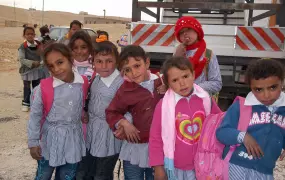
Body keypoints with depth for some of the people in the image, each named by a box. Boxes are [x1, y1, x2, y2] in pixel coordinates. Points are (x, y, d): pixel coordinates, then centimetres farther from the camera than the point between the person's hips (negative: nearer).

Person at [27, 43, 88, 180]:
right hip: (51, 140, -2)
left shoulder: (83, 82, -8)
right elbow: (35, 115, -7)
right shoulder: (44, 87, -16)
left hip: (73, 139, 2)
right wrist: (33, 142, -5)